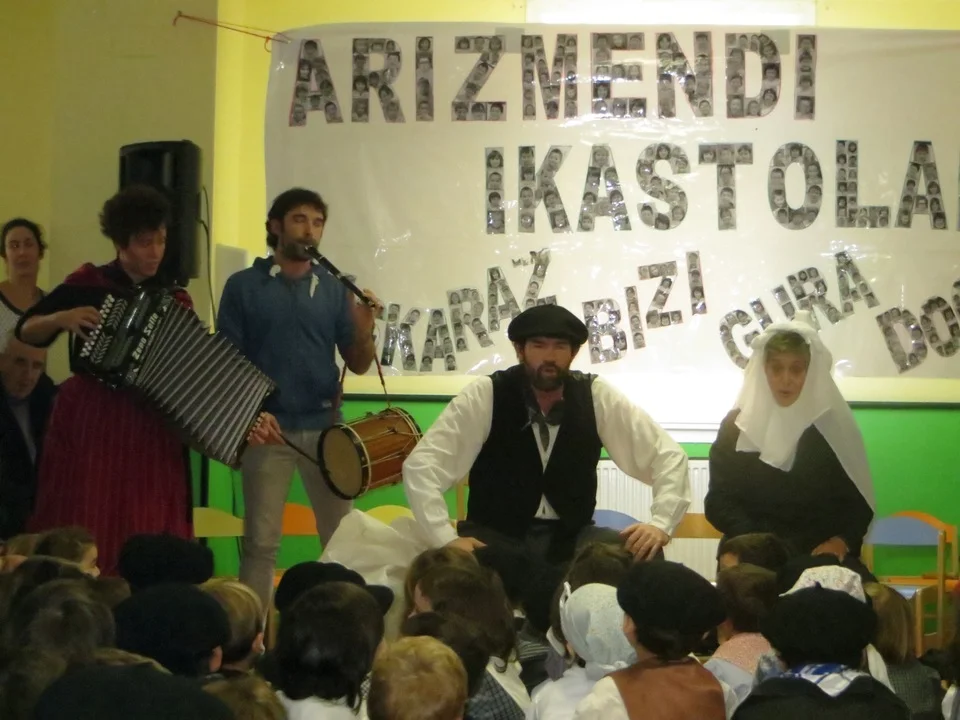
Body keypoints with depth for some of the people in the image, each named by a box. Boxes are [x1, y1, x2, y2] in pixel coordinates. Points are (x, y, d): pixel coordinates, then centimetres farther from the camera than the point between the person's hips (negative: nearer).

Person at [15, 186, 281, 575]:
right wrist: (60, 318, -13)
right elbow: (26, 331, 7)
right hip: (88, 422, -2)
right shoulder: (89, 284, 3)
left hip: (152, 432, 2)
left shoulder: (175, 301, 8)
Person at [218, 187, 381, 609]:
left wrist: (364, 332, -11)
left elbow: (357, 365, 9)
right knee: (261, 542, 0)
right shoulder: (244, 286, 1)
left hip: (325, 428, 3)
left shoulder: (333, 289, 9)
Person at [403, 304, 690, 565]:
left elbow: (669, 456, -2)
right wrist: (448, 538, -27)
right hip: (497, 537, -3)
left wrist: (660, 524, -18)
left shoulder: (597, 397, -4)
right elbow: (421, 464, -15)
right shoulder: (485, 396, -10)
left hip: (571, 538, 3)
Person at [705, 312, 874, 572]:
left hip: (823, 555, 1)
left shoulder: (834, 425, 7)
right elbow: (719, 500, 3)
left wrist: (842, 541, -12)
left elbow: (857, 499, 7)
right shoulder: (737, 425, 6)